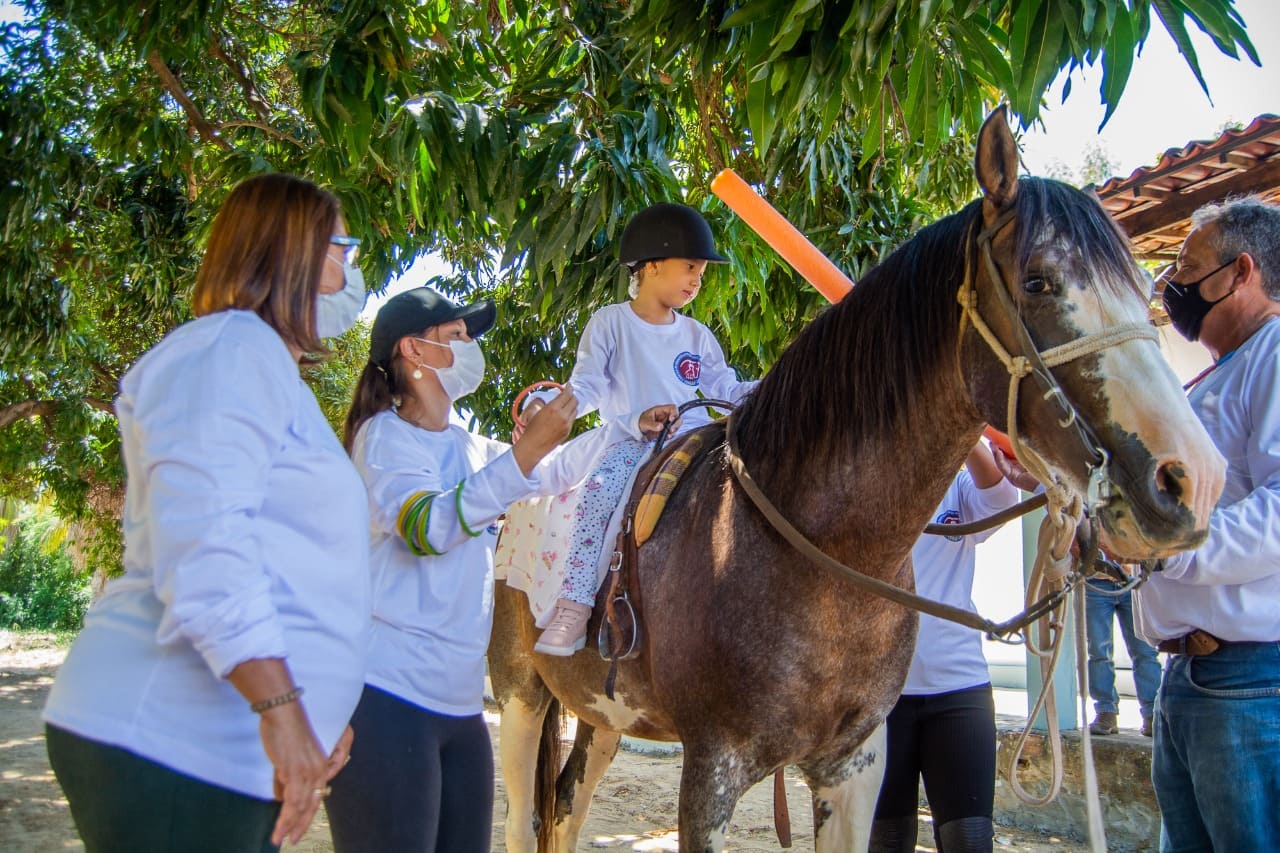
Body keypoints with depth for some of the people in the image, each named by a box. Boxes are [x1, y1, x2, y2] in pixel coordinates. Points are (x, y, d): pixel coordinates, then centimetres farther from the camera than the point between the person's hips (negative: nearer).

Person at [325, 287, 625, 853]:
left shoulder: (468, 448, 19)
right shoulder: (387, 434, -4)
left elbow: (556, 472, 33)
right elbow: (428, 526, -21)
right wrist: (526, 450, -23)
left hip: (459, 702, 8)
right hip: (389, 695, -8)